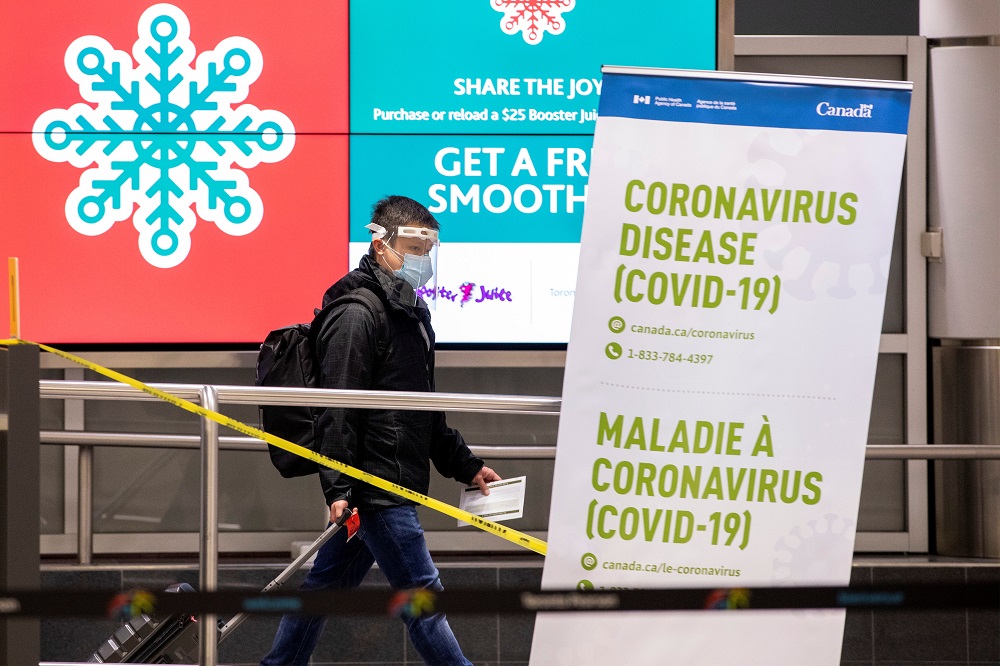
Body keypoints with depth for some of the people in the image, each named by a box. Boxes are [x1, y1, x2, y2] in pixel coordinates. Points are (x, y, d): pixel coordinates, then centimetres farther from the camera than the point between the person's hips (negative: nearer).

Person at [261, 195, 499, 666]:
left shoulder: (409, 313, 20)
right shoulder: (356, 314, -12)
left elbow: (425, 413, 28)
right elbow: (337, 410, -19)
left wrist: (465, 466, 26)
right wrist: (338, 488, -25)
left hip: (395, 483, 10)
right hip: (374, 485, -10)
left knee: (327, 586, 14)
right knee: (423, 595, -7)